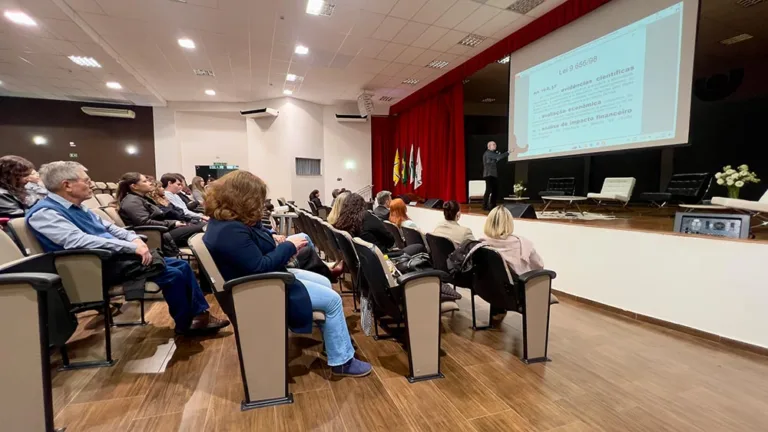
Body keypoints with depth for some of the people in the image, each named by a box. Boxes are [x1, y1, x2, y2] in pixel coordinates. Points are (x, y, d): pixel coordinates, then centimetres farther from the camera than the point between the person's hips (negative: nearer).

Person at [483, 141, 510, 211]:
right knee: (488, 190, -11)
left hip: (494, 175, 9)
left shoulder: (493, 153, 22)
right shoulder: (488, 153, -10)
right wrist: (508, 152, -16)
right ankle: (485, 206, -7)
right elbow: (498, 157, -19)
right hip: (489, 174, -9)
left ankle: (492, 205, 12)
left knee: (495, 191, 6)